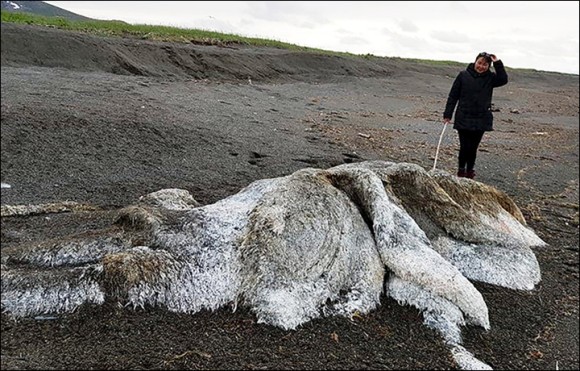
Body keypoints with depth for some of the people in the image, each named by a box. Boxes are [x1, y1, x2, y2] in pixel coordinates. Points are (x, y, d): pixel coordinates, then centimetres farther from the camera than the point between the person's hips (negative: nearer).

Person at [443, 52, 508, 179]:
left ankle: (470, 171, 23)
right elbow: (453, 96, 0)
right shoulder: (463, 75, -2)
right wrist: (447, 115, -3)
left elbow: (503, 80, -15)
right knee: (465, 147, -3)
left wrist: (497, 63, -15)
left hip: (481, 120, 2)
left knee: (473, 147, 7)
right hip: (463, 119, -2)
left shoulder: (490, 77, 4)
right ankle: (461, 169, 18)